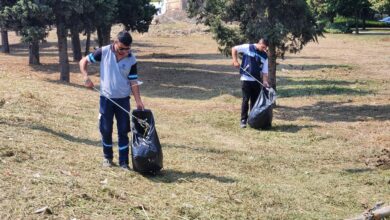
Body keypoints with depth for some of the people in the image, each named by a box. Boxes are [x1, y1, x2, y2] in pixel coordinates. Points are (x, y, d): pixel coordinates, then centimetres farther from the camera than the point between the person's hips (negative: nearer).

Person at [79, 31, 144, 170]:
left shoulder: (131, 60, -6)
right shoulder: (104, 52, -8)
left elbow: (133, 82, -2)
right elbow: (84, 61, 0)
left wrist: (138, 101, -9)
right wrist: (86, 77, -15)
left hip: (123, 99, 1)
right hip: (106, 98, 0)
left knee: (123, 131, 3)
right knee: (106, 130, 8)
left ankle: (124, 162, 10)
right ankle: (107, 157, 26)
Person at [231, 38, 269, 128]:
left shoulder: (264, 56, 7)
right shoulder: (248, 48, -4)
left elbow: (265, 71, 5)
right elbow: (234, 49, 0)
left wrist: (265, 81, -9)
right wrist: (235, 61, -10)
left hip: (257, 80, 4)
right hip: (246, 79, -4)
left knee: (255, 101, 7)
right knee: (245, 100, -3)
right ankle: (243, 120, 4)